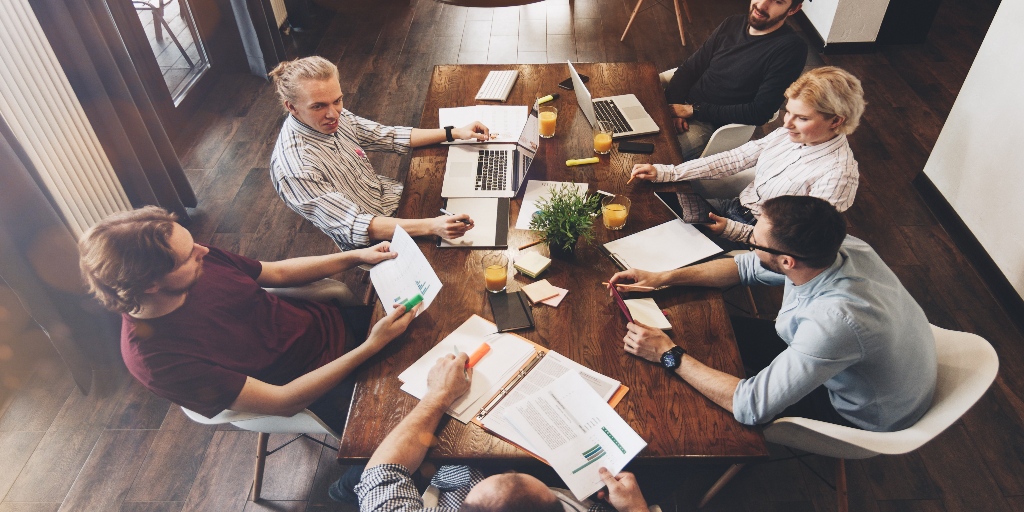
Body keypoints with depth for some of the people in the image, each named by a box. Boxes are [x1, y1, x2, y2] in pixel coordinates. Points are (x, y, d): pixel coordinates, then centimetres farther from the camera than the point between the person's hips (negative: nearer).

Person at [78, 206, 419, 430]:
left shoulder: (202, 262, -15)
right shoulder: (156, 358, -31)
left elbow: (280, 272, 3)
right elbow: (284, 402, -30)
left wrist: (356, 256, -6)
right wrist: (371, 346, -36)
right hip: (318, 390, -5)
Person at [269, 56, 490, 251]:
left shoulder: (336, 116, -8)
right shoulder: (295, 169, -31)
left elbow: (389, 136, 3)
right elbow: (354, 227, -34)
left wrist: (454, 133, -4)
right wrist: (430, 226, -44)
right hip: (372, 242, -7)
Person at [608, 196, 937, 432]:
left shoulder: (835, 320, -44)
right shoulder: (832, 248, -21)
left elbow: (751, 406, -38)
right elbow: (745, 267, -4)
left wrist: (669, 355, -30)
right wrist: (662, 278, -9)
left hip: (860, 415, -6)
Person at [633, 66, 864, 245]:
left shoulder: (838, 173, -21)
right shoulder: (787, 135, -2)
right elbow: (731, 160, -2)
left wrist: (733, 231, -33)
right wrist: (664, 172, -8)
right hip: (738, 206, 7)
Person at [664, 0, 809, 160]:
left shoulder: (791, 48, -12)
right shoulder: (732, 23, 7)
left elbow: (759, 113, -17)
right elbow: (689, 68, 8)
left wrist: (695, 110, -17)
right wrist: (673, 106, -11)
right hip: (683, 104, 6)